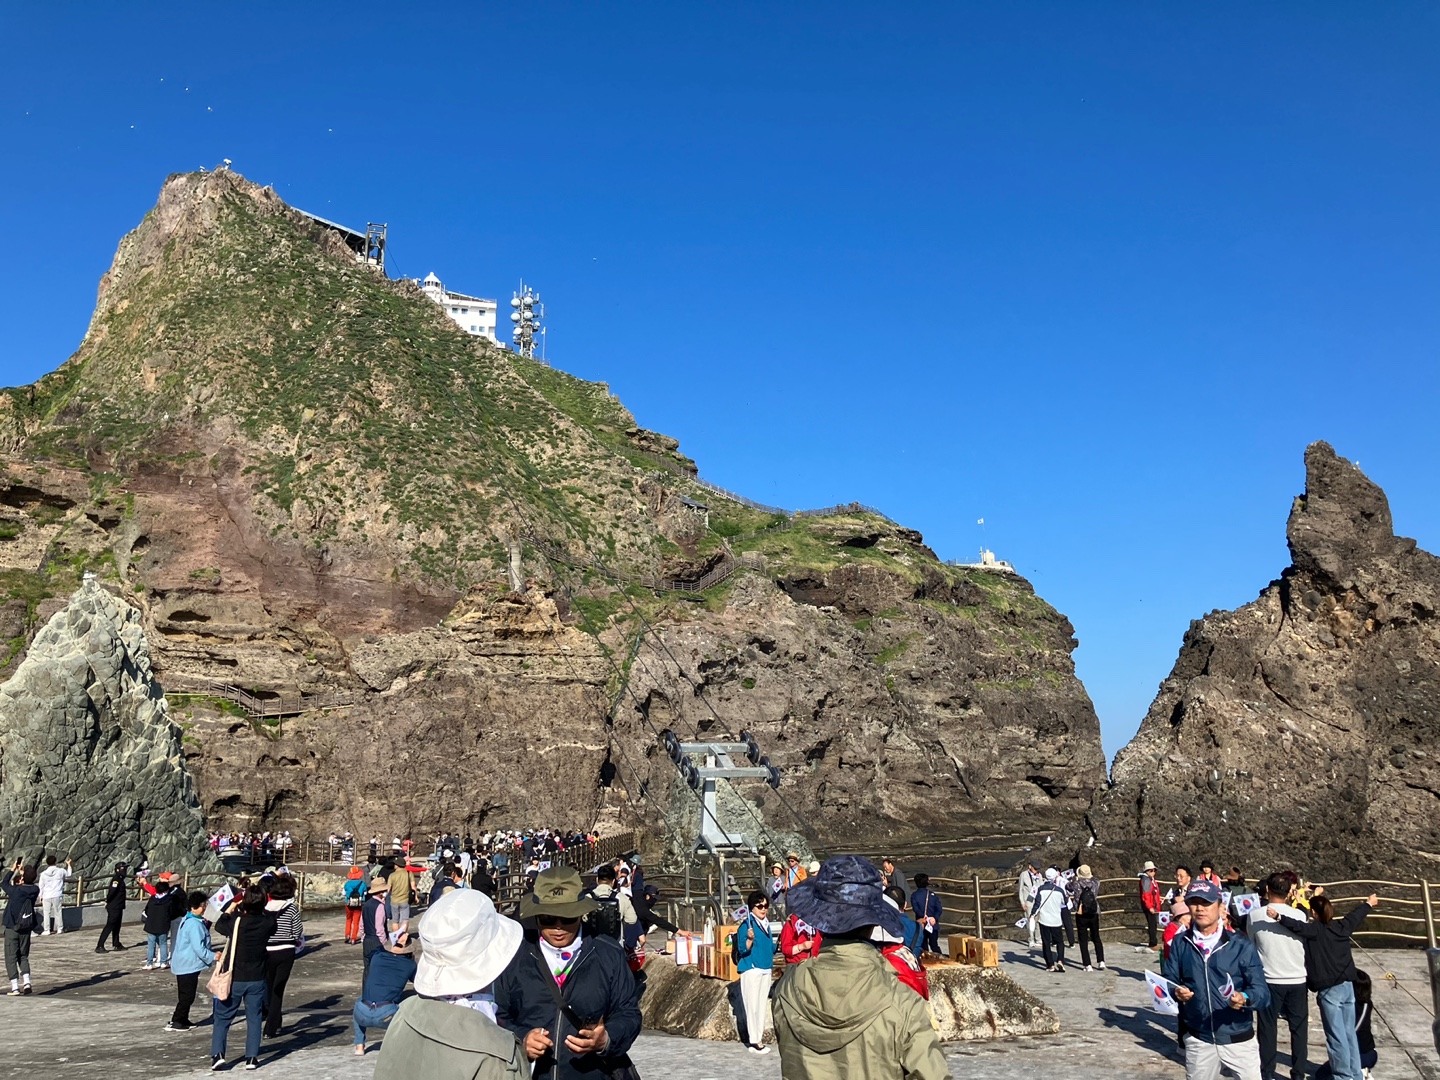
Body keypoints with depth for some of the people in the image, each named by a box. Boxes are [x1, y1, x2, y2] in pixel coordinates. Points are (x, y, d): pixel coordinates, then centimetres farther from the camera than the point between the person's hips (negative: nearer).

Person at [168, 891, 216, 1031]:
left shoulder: (187, 920, 11)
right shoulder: (195, 924, -23)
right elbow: (198, 948, -25)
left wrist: (210, 949, 17)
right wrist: (213, 956, -18)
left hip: (184, 964, 10)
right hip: (188, 965, -10)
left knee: (186, 995, 17)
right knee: (187, 996, -2)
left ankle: (183, 1020, 25)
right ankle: (174, 1022, 3)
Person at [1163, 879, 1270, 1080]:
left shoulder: (1240, 944, -7)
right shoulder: (1180, 943, 1)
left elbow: (1262, 992, -12)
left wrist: (1245, 998, -33)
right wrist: (1176, 992, -20)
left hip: (1238, 1040, -2)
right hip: (1198, 1040, 2)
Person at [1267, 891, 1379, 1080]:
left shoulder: (1314, 930, -13)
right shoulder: (1342, 926, 6)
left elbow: (1298, 926, -33)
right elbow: (1356, 915, 24)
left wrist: (1278, 917, -43)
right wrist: (1369, 904, 42)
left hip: (1329, 990, -7)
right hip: (1347, 986, 7)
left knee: (1336, 1037, 0)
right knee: (1349, 1034, 17)